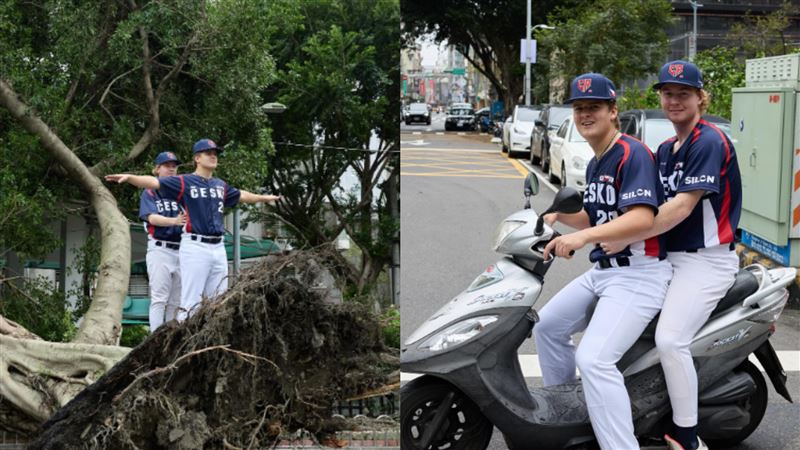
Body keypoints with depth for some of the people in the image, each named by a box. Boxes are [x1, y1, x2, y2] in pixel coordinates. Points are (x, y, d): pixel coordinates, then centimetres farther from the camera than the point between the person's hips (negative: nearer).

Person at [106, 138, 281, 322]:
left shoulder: (221, 185, 18)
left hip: (218, 248, 7)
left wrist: (263, 198, 49)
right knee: (191, 300, -9)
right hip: (195, 246, -6)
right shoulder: (184, 182, -1)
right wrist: (129, 177, -27)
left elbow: (241, 195, 36)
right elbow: (154, 182, -12)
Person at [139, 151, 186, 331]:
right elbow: (152, 217, -11)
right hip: (160, 250, -4)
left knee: (177, 301, 7)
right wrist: (174, 221, -30)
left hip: (182, 250, 4)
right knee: (159, 299, -10)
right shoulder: (150, 193, 5)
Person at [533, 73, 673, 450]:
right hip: (601, 270, 10)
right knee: (547, 326, 18)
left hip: (639, 273, -10)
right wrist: (561, 214, 7)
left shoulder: (632, 153, -15)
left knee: (594, 360, -25)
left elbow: (642, 218, -28)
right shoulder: (593, 166, 15)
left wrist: (584, 236, -37)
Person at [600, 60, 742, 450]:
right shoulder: (665, 150, 15)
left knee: (670, 340, -24)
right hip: (670, 256, 10)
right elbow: (650, 205, 15)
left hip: (706, 260, -9)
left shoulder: (710, 142, -13)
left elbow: (683, 206, -21)